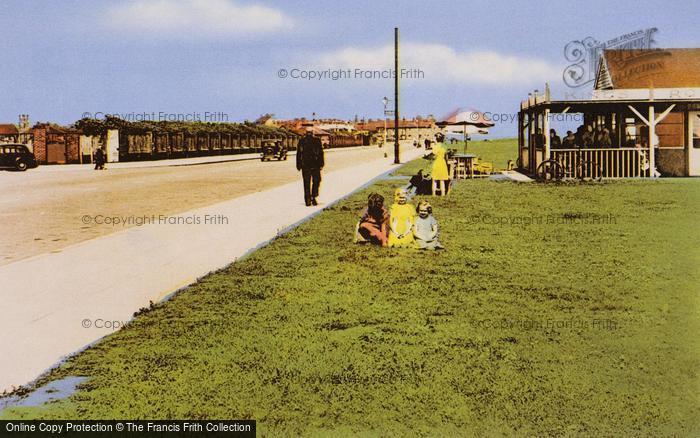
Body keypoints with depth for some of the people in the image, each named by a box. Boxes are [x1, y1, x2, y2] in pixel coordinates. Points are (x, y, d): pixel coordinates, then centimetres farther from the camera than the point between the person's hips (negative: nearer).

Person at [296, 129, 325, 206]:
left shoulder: (301, 141, 4)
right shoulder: (317, 140, 0)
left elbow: (298, 153, 4)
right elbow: (321, 153, -2)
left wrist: (298, 165, 8)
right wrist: (321, 164, 1)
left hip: (305, 165, 1)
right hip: (315, 165, -1)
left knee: (306, 183, 6)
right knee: (316, 181, 11)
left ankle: (308, 200, 2)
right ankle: (313, 197, -3)